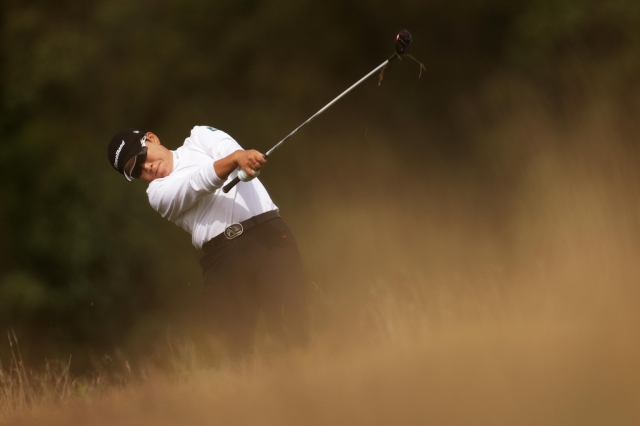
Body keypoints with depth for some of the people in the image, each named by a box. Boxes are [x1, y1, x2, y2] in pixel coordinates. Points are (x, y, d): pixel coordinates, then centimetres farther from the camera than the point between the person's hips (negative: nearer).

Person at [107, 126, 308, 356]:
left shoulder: (200, 137, 19)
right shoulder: (158, 193, 13)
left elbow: (228, 149, -4)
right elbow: (197, 184, -8)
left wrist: (242, 156, -30)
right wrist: (234, 161, -29)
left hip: (267, 233, -1)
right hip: (223, 257, 1)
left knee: (291, 329, -14)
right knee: (237, 343, -9)